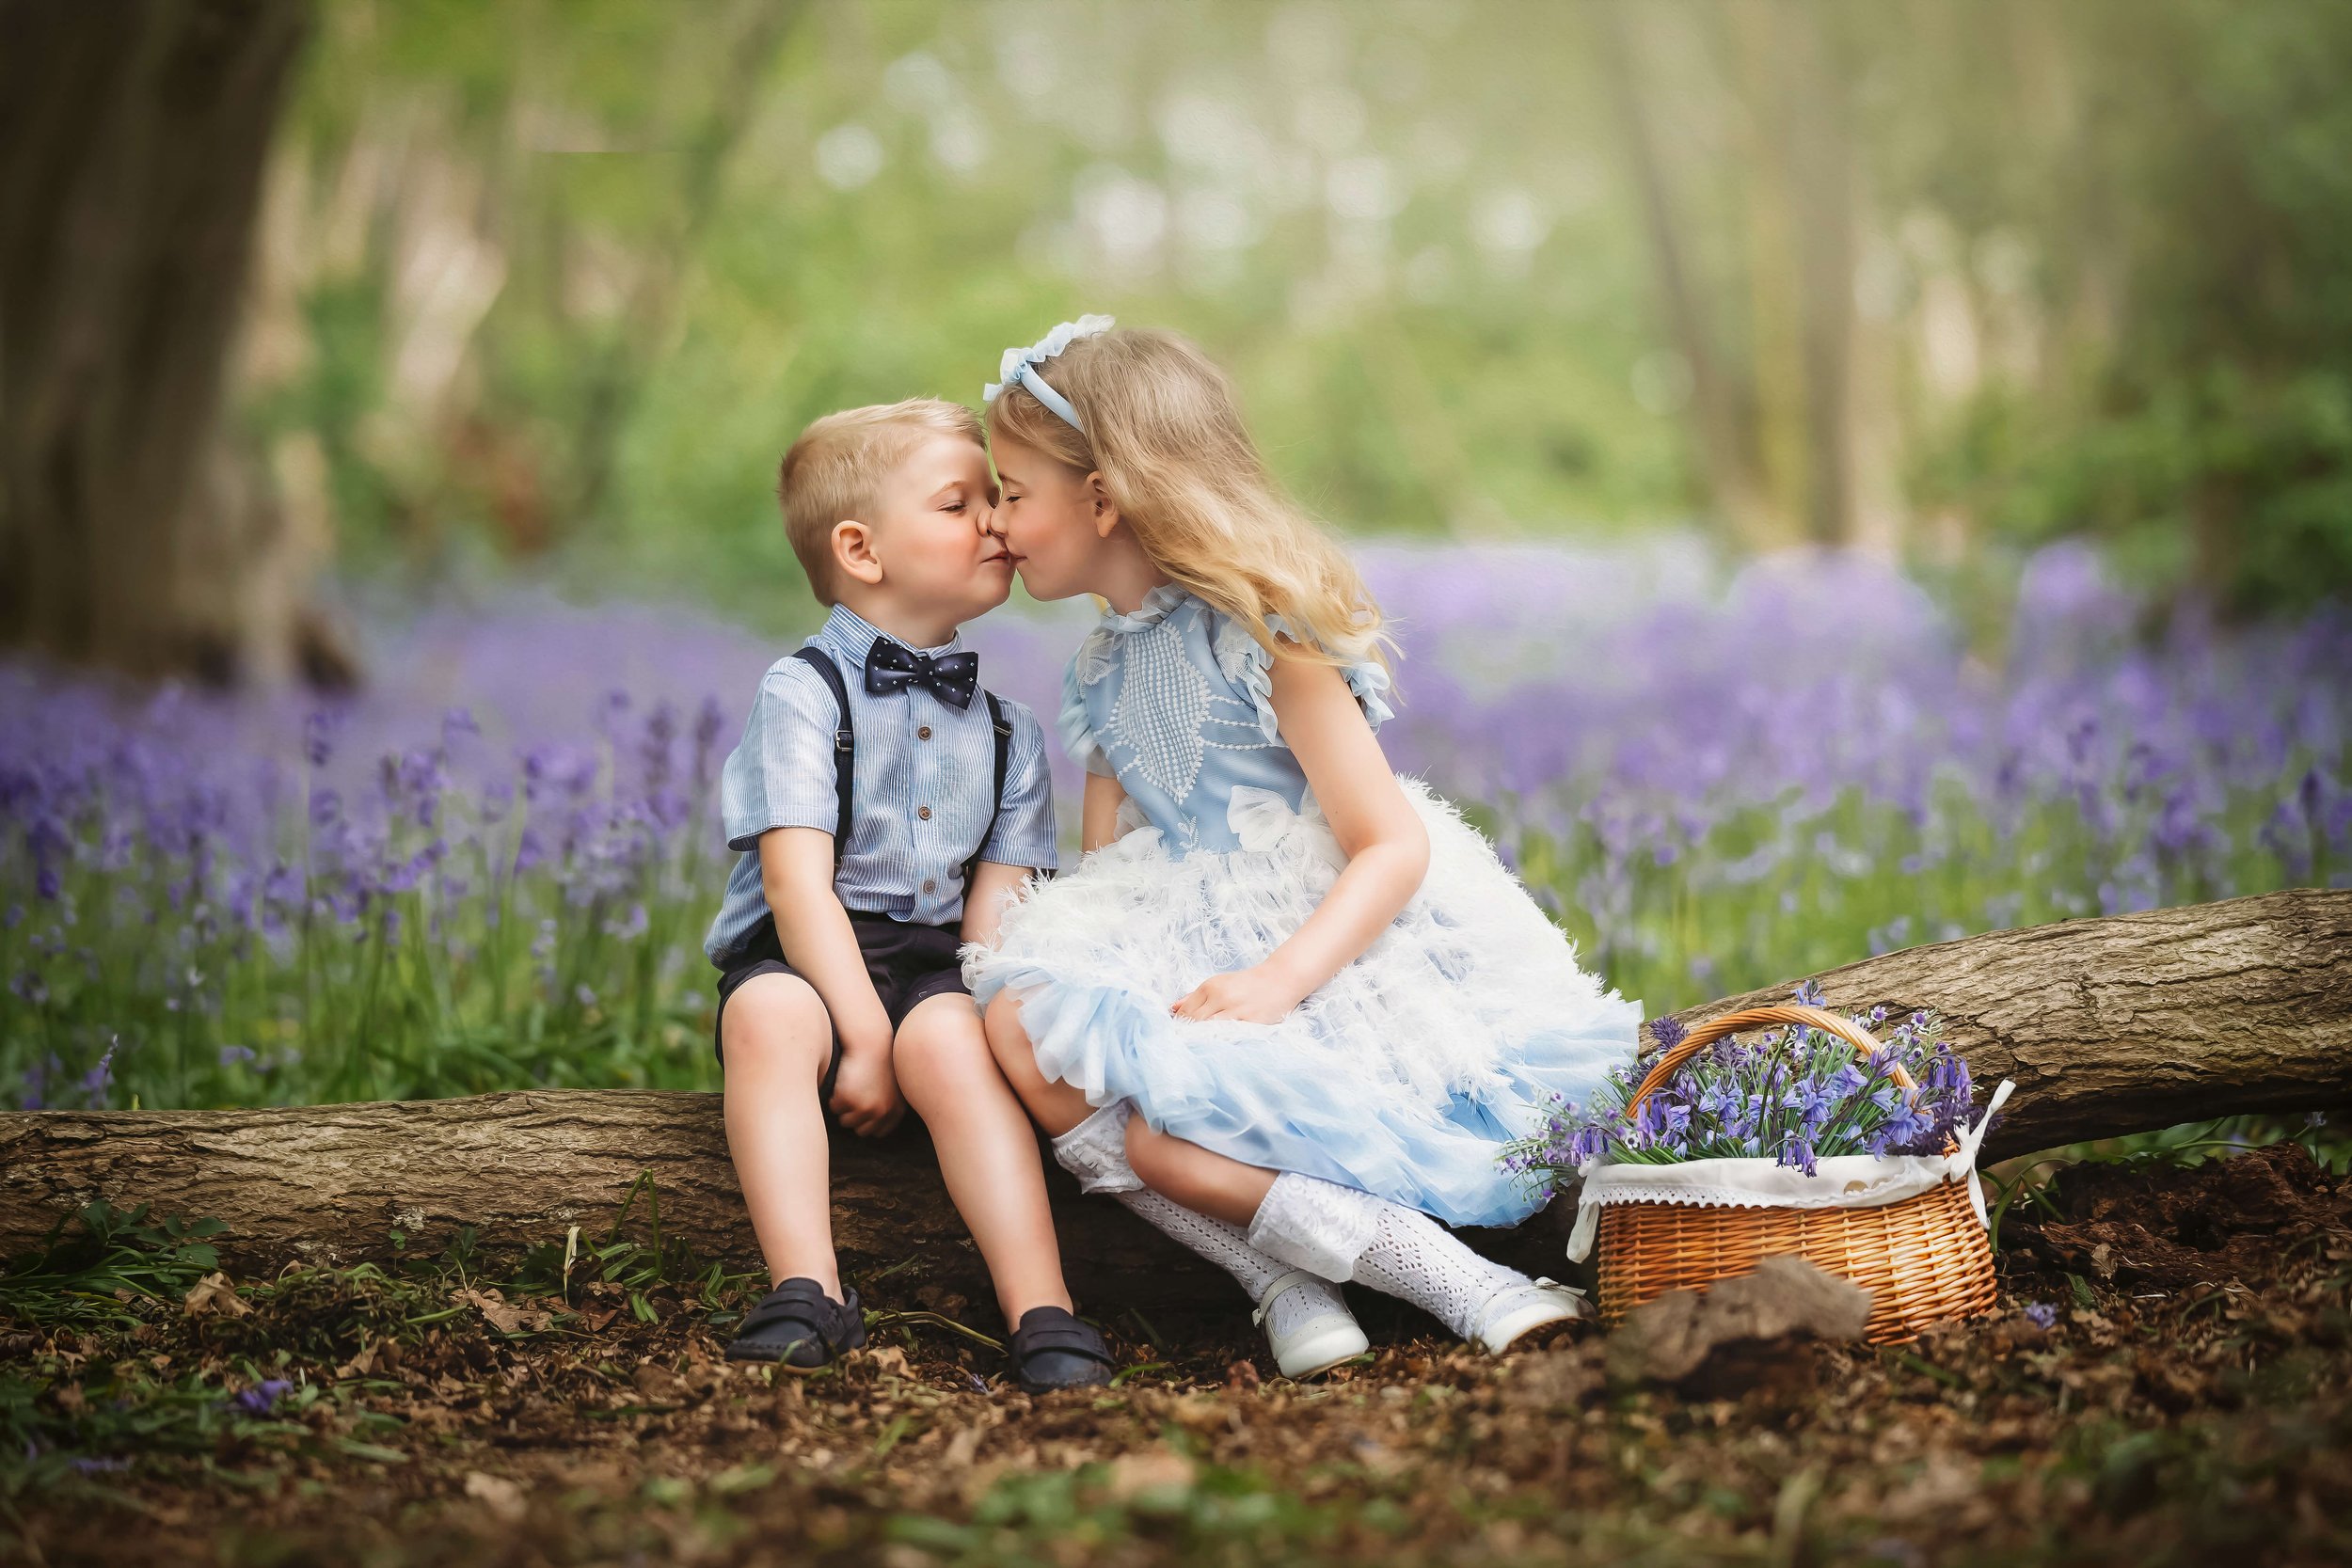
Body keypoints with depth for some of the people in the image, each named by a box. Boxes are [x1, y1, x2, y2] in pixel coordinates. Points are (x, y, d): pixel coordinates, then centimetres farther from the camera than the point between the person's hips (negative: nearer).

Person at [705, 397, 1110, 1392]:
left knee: (949, 1039, -32)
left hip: (936, 967, 2)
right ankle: (808, 1291, -42)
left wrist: (981, 1013, -14)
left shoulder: (1008, 732, 15)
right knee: (768, 1016, -36)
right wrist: (863, 1035, -20)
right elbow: (798, 880, -11)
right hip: (806, 959, -2)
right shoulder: (802, 692, -1)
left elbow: (996, 906, 8)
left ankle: (1039, 1309, -41)